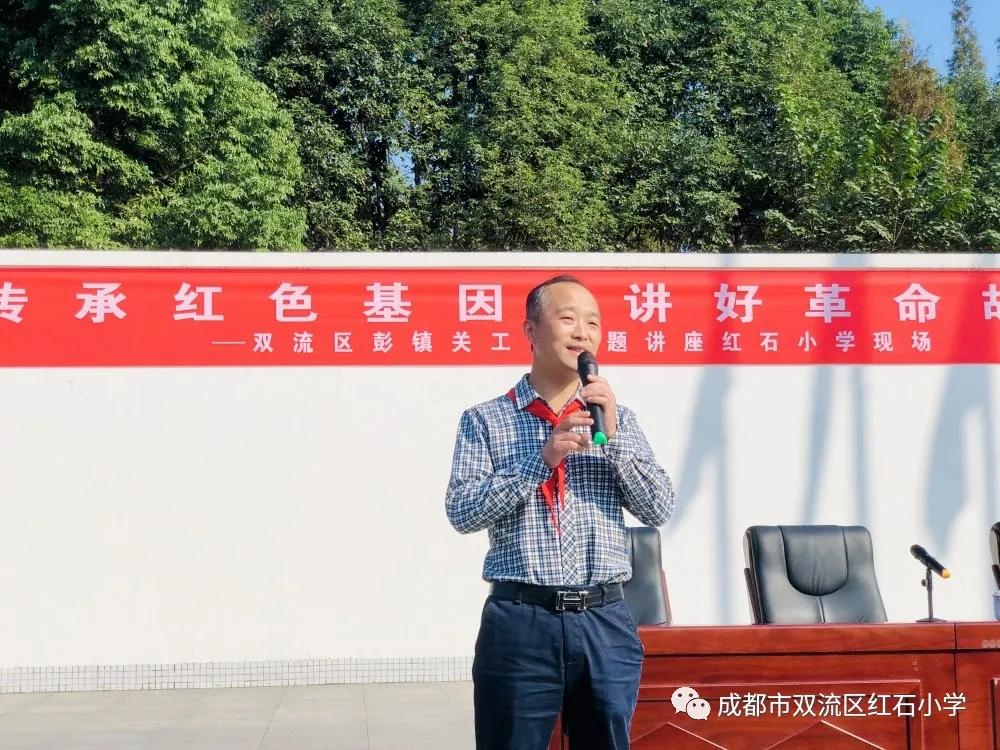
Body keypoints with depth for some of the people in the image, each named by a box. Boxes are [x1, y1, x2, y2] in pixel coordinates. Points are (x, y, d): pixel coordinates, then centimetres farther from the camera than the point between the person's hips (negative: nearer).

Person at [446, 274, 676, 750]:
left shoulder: (617, 418, 11)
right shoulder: (484, 420, 3)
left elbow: (660, 510, 4)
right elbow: (462, 511, -7)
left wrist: (613, 435, -8)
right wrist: (541, 459, -15)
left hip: (605, 623, 3)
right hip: (520, 622, -2)